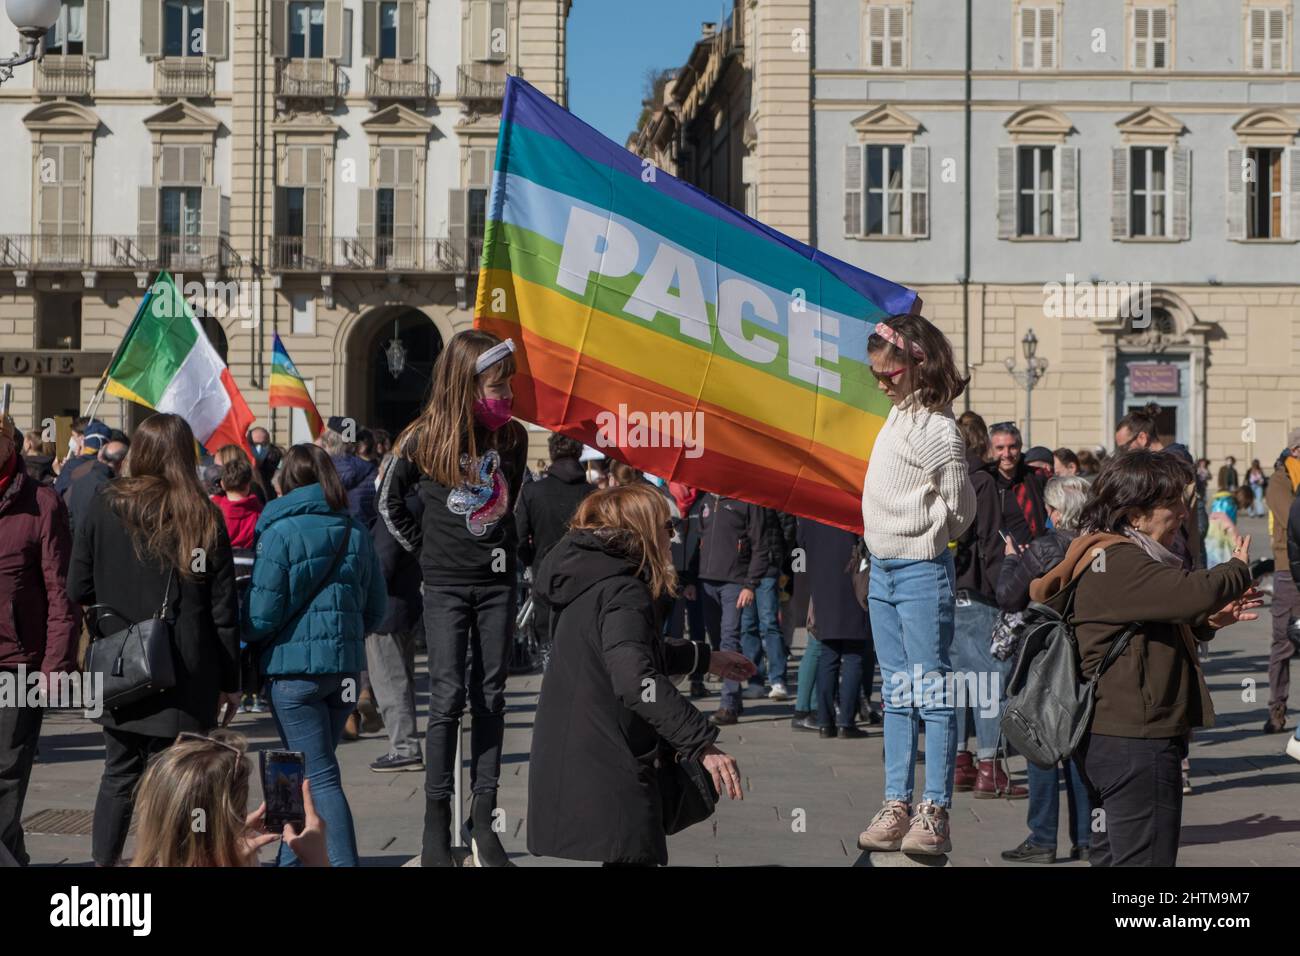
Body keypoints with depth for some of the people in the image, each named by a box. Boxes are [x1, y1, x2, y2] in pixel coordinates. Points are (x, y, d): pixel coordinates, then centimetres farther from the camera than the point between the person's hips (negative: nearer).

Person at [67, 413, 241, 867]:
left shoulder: (103, 507, -2)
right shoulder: (204, 516, -5)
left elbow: (78, 589, 1)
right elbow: (223, 608, -4)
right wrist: (230, 680, 3)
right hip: (183, 677, -2)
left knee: (120, 774, 15)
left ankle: (104, 859, 16)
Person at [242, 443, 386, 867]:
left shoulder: (281, 533, -10)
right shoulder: (356, 532, 7)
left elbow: (262, 614, -11)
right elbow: (376, 608, 11)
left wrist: (243, 637, 9)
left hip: (295, 665, -6)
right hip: (345, 666, 6)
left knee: (319, 777, -4)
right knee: (307, 771, 18)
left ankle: (343, 860, -9)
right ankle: (292, 859, 27)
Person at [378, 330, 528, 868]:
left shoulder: (512, 437, 2)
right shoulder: (424, 440, -8)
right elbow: (389, 503, 6)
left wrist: (507, 546, 12)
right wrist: (424, 547, 2)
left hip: (497, 581, 3)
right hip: (445, 584, -3)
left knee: (490, 697, 4)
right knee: (448, 696, -7)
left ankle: (483, 816, 8)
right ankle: (436, 820, 1)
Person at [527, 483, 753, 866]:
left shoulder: (587, 583, 15)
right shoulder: (623, 592, -17)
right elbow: (635, 680, -32)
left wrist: (707, 658, 34)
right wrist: (703, 744, -32)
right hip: (606, 779, -10)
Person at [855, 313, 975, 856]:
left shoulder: (938, 430, -16)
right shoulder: (899, 412, 10)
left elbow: (958, 510, -12)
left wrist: (918, 541, 0)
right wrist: (882, 550, 13)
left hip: (921, 572, -9)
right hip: (882, 571, 9)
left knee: (933, 693, -3)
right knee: (896, 694, 11)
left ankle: (935, 812, 1)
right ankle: (896, 805, 17)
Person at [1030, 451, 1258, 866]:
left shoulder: (1104, 556, 16)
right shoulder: (1118, 561, -18)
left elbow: (1162, 617, 28)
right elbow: (1190, 592, -30)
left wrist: (1207, 622, 10)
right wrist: (1239, 570, -9)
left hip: (1105, 738, 11)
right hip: (1135, 742, -11)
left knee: (1111, 855, 18)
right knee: (1146, 857, -6)